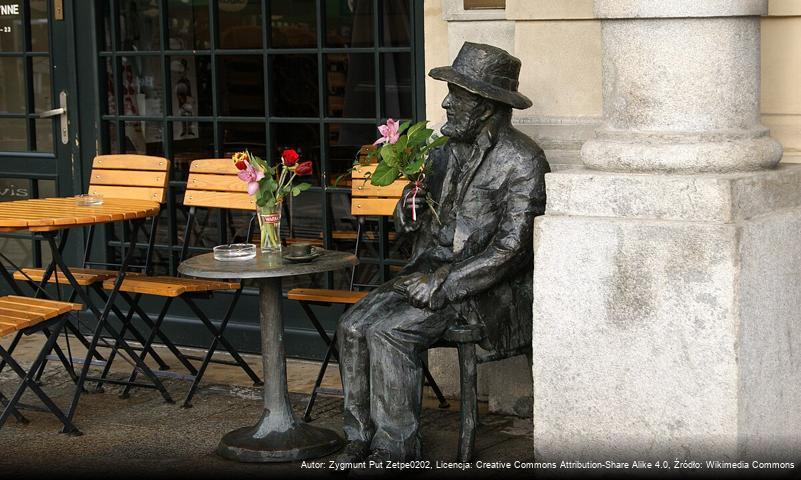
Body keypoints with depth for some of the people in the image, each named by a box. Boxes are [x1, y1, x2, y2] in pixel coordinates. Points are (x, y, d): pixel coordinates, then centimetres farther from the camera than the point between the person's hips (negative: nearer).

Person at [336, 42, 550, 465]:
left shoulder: (521, 161, -12)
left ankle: (394, 450, -14)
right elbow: (410, 222, 18)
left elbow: (510, 248, -18)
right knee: (354, 325, -15)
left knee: (389, 331, -26)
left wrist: (445, 285, -20)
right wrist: (408, 212, -7)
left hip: (488, 288, -7)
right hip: (430, 271, 7)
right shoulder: (445, 147, 11)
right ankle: (362, 438, -5)